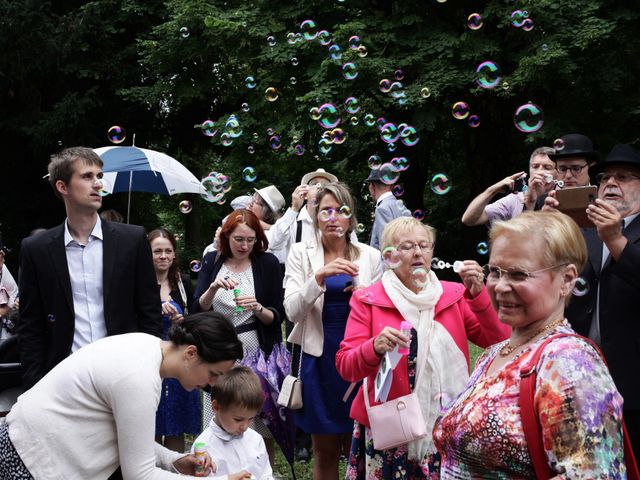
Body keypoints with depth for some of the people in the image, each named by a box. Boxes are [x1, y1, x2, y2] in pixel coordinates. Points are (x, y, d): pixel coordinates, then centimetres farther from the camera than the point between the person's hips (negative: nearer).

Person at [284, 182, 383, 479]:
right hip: (318, 357, -1)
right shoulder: (301, 253, 0)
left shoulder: (370, 256, 3)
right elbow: (292, 311, -10)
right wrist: (320, 276, -24)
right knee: (324, 452, 9)